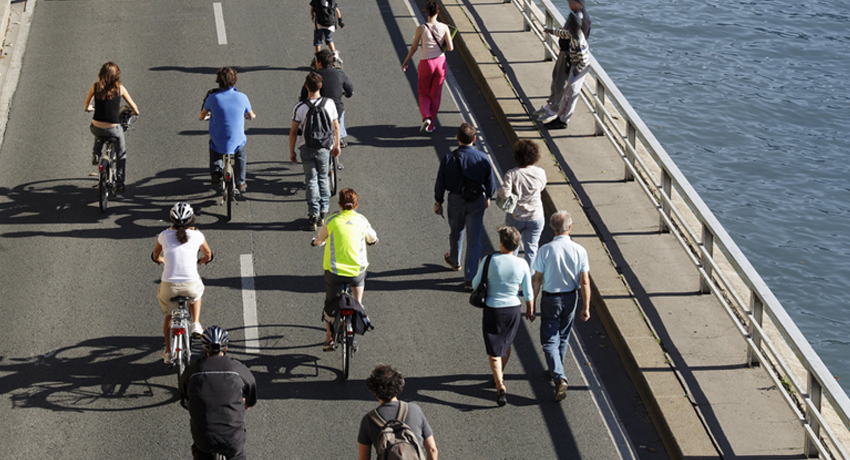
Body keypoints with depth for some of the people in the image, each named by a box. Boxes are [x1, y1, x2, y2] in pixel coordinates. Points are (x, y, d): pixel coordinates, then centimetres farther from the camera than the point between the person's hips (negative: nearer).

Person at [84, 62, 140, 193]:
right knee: (121, 153, 23)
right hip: (114, 129, -1)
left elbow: (87, 105, 13)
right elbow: (133, 106, 5)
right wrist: (136, 112, 28)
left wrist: (89, 108, 37)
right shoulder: (119, 88, -5)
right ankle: (120, 184, 23)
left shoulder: (95, 87, -2)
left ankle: (95, 155, 28)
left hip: (97, 127, 1)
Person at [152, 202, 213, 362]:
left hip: (169, 286, 0)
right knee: (196, 294, 38)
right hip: (191, 285, 0)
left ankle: (168, 352, 29)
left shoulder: (164, 235, 4)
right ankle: (196, 324, 21)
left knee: (169, 315, 29)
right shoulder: (197, 235, 3)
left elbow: (156, 256, 23)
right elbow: (208, 256, 21)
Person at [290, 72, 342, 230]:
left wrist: (291, 151, 3)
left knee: (311, 180, 5)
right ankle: (323, 212, 19)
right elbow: (336, 127, 3)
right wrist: (336, 145, 18)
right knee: (323, 178, 17)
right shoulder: (329, 104, -7)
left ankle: (313, 214, 0)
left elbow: (293, 131, -8)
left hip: (307, 148, -2)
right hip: (324, 148, 2)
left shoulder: (300, 107, -13)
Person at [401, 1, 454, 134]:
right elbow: (450, 48, -9)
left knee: (424, 94, 16)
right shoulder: (444, 28, -9)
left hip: (426, 63, -2)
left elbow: (414, 48, -4)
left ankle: (426, 117, -9)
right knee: (435, 95, 16)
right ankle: (430, 125, 21)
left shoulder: (421, 29, -13)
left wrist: (406, 61, 11)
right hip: (440, 62, 2)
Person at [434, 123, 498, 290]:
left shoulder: (448, 159, -16)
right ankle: (470, 279, 5)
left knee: (456, 232, 26)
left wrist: (438, 202, 9)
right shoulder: (483, 159, -15)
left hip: (456, 201, 1)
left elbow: (440, 184, -6)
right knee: (474, 239, 6)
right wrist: (488, 197, 16)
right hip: (477, 201, -1)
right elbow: (490, 182, -3)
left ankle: (454, 261, 52)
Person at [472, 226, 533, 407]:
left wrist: (479, 270, 14)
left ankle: (500, 387, -5)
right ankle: (500, 375, 47)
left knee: (493, 352, 6)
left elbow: (476, 285, -5)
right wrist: (530, 310, 15)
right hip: (514, 309, 3)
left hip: (493, 310, -3)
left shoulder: (489, 260, -16)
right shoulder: (522, 264, -10)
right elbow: (528, 293, -2)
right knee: (506, 343, 27)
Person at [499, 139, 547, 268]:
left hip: (515, 217, -1)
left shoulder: (512, 174, -19)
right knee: (531, 248, 13)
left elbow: (504, 193, -26)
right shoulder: (540, 173, -11)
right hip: (535, 218, 1)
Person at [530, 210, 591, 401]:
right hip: (570, 299, 3)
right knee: (563, 337, 23)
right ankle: (556, 371, 40)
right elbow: (585, 282, -9)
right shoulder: (579, 251, -11)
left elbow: (537, 280, -12)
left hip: (550, 299, -3)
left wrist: (531, 305, -4)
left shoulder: (545, 250, -17)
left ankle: (559, 378, -16)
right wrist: (586, 307, -3)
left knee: (550, 341, 1)